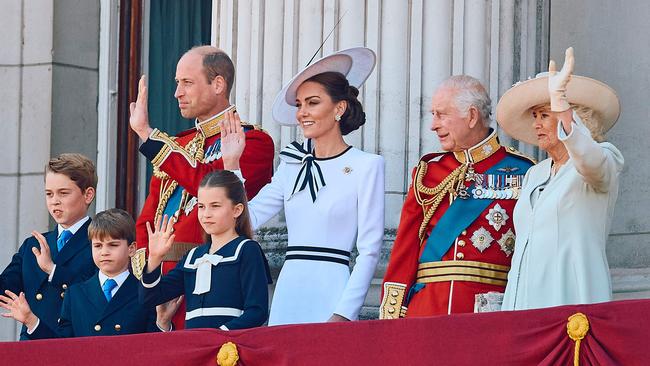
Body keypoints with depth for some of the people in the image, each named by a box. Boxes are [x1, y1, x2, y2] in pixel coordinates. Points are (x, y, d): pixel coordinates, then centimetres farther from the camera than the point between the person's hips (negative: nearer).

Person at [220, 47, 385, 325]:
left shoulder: (366, 166, -3)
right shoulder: (292, 165, 13)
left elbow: (369, 251, -6)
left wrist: (343, 314, -12)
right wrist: (231, 163, 3)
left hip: (331, 294, -5)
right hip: (288, 293, 5)